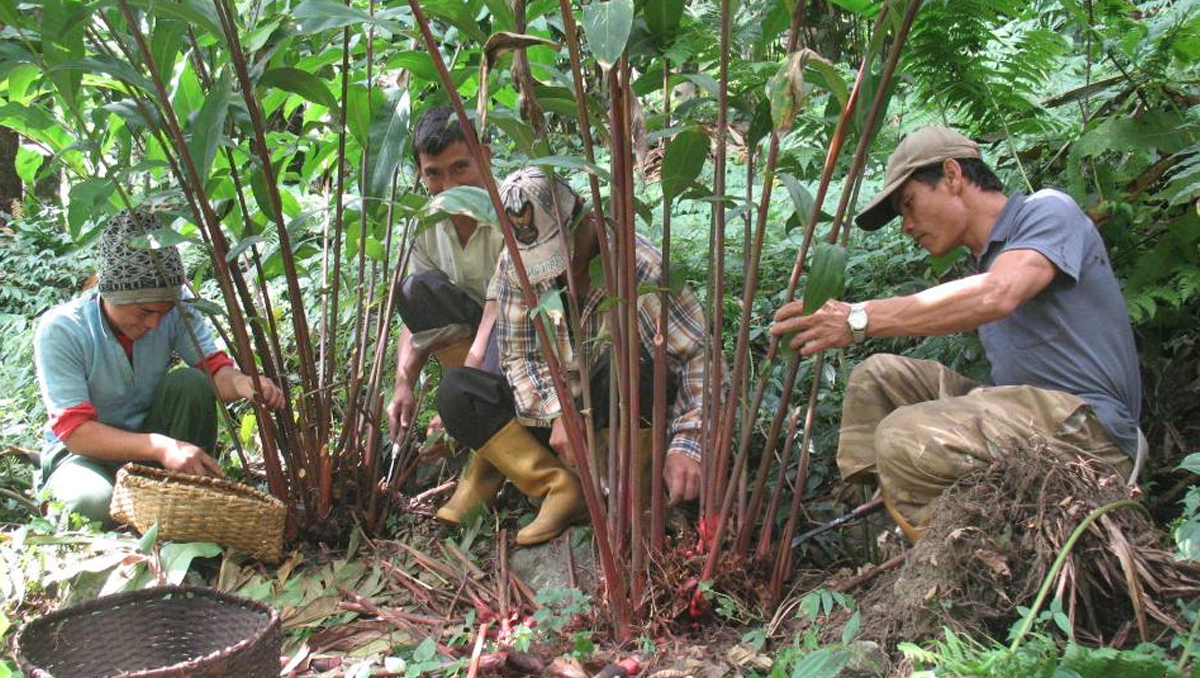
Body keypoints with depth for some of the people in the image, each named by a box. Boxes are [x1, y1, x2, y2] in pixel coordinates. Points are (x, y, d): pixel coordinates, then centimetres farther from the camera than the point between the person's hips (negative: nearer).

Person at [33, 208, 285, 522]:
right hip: (84, 452, -4)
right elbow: (74, 431, -27)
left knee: (190, 382, -25)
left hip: (148, 433, 4)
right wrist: (160, 447, -42)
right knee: (93, 501, -38)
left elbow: (214, 367, -16)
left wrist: (240, 382, -43)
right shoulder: (59, 330, -23)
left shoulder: (173, 311, -13)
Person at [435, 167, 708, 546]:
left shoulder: (640, 266, -22)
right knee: (455, 390, -16)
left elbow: (699, 355, -23)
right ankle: (562, 491, -23)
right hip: (557, 421, 4)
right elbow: (520, 356, -5)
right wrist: (558, 413, -24)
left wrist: (687, 445, -35)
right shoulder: (514, 266, -8)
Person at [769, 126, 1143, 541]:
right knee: (877, 376, 7)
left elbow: (996, 296, -25)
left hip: (1089, 426, -9)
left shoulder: (1048, 210, -3)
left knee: (906, 438, -28)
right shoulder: (984, 259, 22)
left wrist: (859, 319, -27)